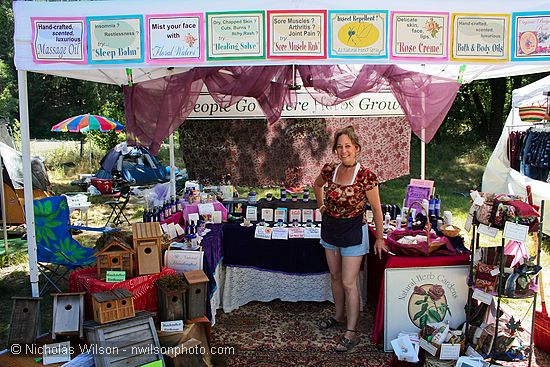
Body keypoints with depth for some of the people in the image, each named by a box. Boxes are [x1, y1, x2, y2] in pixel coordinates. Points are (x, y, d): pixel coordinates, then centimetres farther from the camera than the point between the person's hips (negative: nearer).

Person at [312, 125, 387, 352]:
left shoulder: (366, 175, -18)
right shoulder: (329, 170, -4)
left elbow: (376, 209, -10)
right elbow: (317, 184, 20)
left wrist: (380, 239, -5)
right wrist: (321, 206, 19)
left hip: (353, 231, -5)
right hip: (330, 228, 5)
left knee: (349, 282, -3)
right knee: (335, 276, 18)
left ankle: (351, 333, 8)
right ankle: (338, 316, 37)